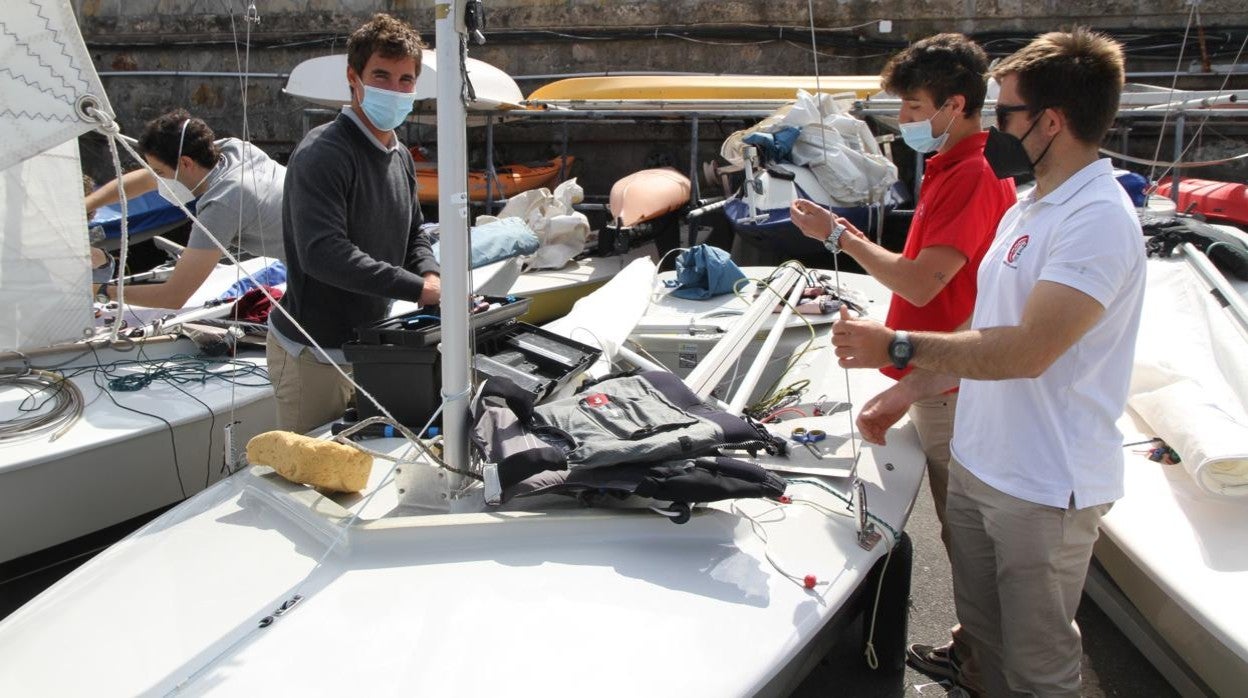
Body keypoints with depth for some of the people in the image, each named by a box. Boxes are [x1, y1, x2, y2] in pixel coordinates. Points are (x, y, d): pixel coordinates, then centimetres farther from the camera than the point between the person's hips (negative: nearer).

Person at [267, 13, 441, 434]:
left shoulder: (400, 157, 9)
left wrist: (432, 276, -6)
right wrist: (417, 288, -30)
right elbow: (323, 253, -30)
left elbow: (414, 236, 17)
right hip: (313, 354, -8)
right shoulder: (322, 154, -19)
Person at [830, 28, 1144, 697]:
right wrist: (907, 391, 11)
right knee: (982, 641, 22)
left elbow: (1027, 350, -27)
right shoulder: (1028, 208, 12)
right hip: (977, 462, 9)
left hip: (1044, 489, -9)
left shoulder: (1097, 219, -19)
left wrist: (897, 346, -23)